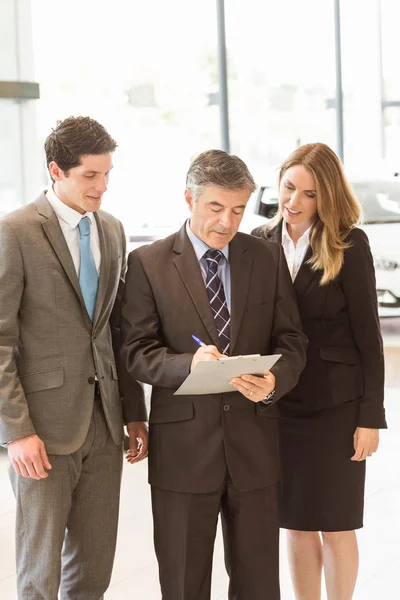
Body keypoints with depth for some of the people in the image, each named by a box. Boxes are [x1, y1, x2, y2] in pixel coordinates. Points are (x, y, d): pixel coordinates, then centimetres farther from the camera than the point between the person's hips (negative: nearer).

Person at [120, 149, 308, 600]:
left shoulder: (268, 259, 7)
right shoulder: (148, 264, -1)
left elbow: (290, 340, 6)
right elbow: (136, 352, -5)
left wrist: (275, 381, -16)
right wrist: (188, 364, -25)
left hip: (253, 444, 2)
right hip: (183, 448, -2)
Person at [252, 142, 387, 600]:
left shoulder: (349, 246, -8)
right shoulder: (262, 243, 2)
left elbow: (367, 335, -7)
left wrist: (371, 416, -9)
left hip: (335, 405, -3)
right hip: (279, 404, 3)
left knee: (334, 524, 5)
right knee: (296, 523, 10)